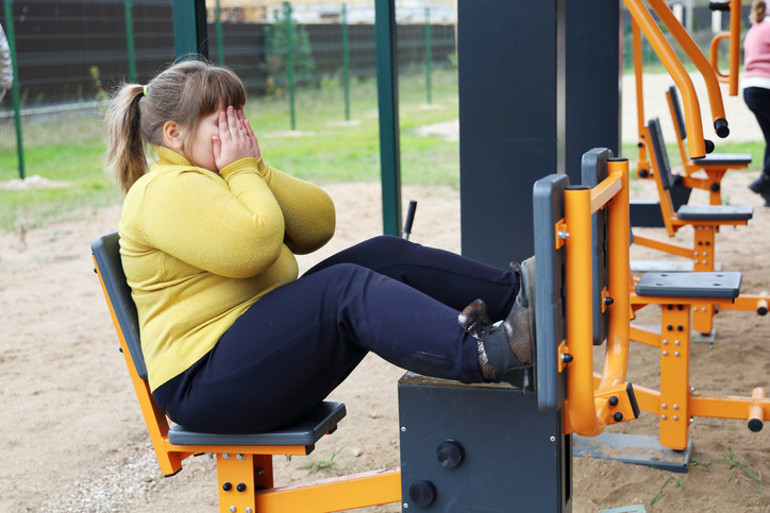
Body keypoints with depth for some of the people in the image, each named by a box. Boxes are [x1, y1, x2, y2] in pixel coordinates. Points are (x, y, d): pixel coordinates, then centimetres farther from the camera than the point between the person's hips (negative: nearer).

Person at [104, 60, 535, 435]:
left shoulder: (215, 180, 20)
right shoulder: (164, 191, -10)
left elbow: (318, 226, 11)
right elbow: (253, 246, -26)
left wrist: (254, 166, 2)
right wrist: (242, 170, -10)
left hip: (261, 347, 10)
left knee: (386, 257, -2)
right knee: (346, 290, -28)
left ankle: (516, 295, -5)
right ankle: (488, 354, -44)